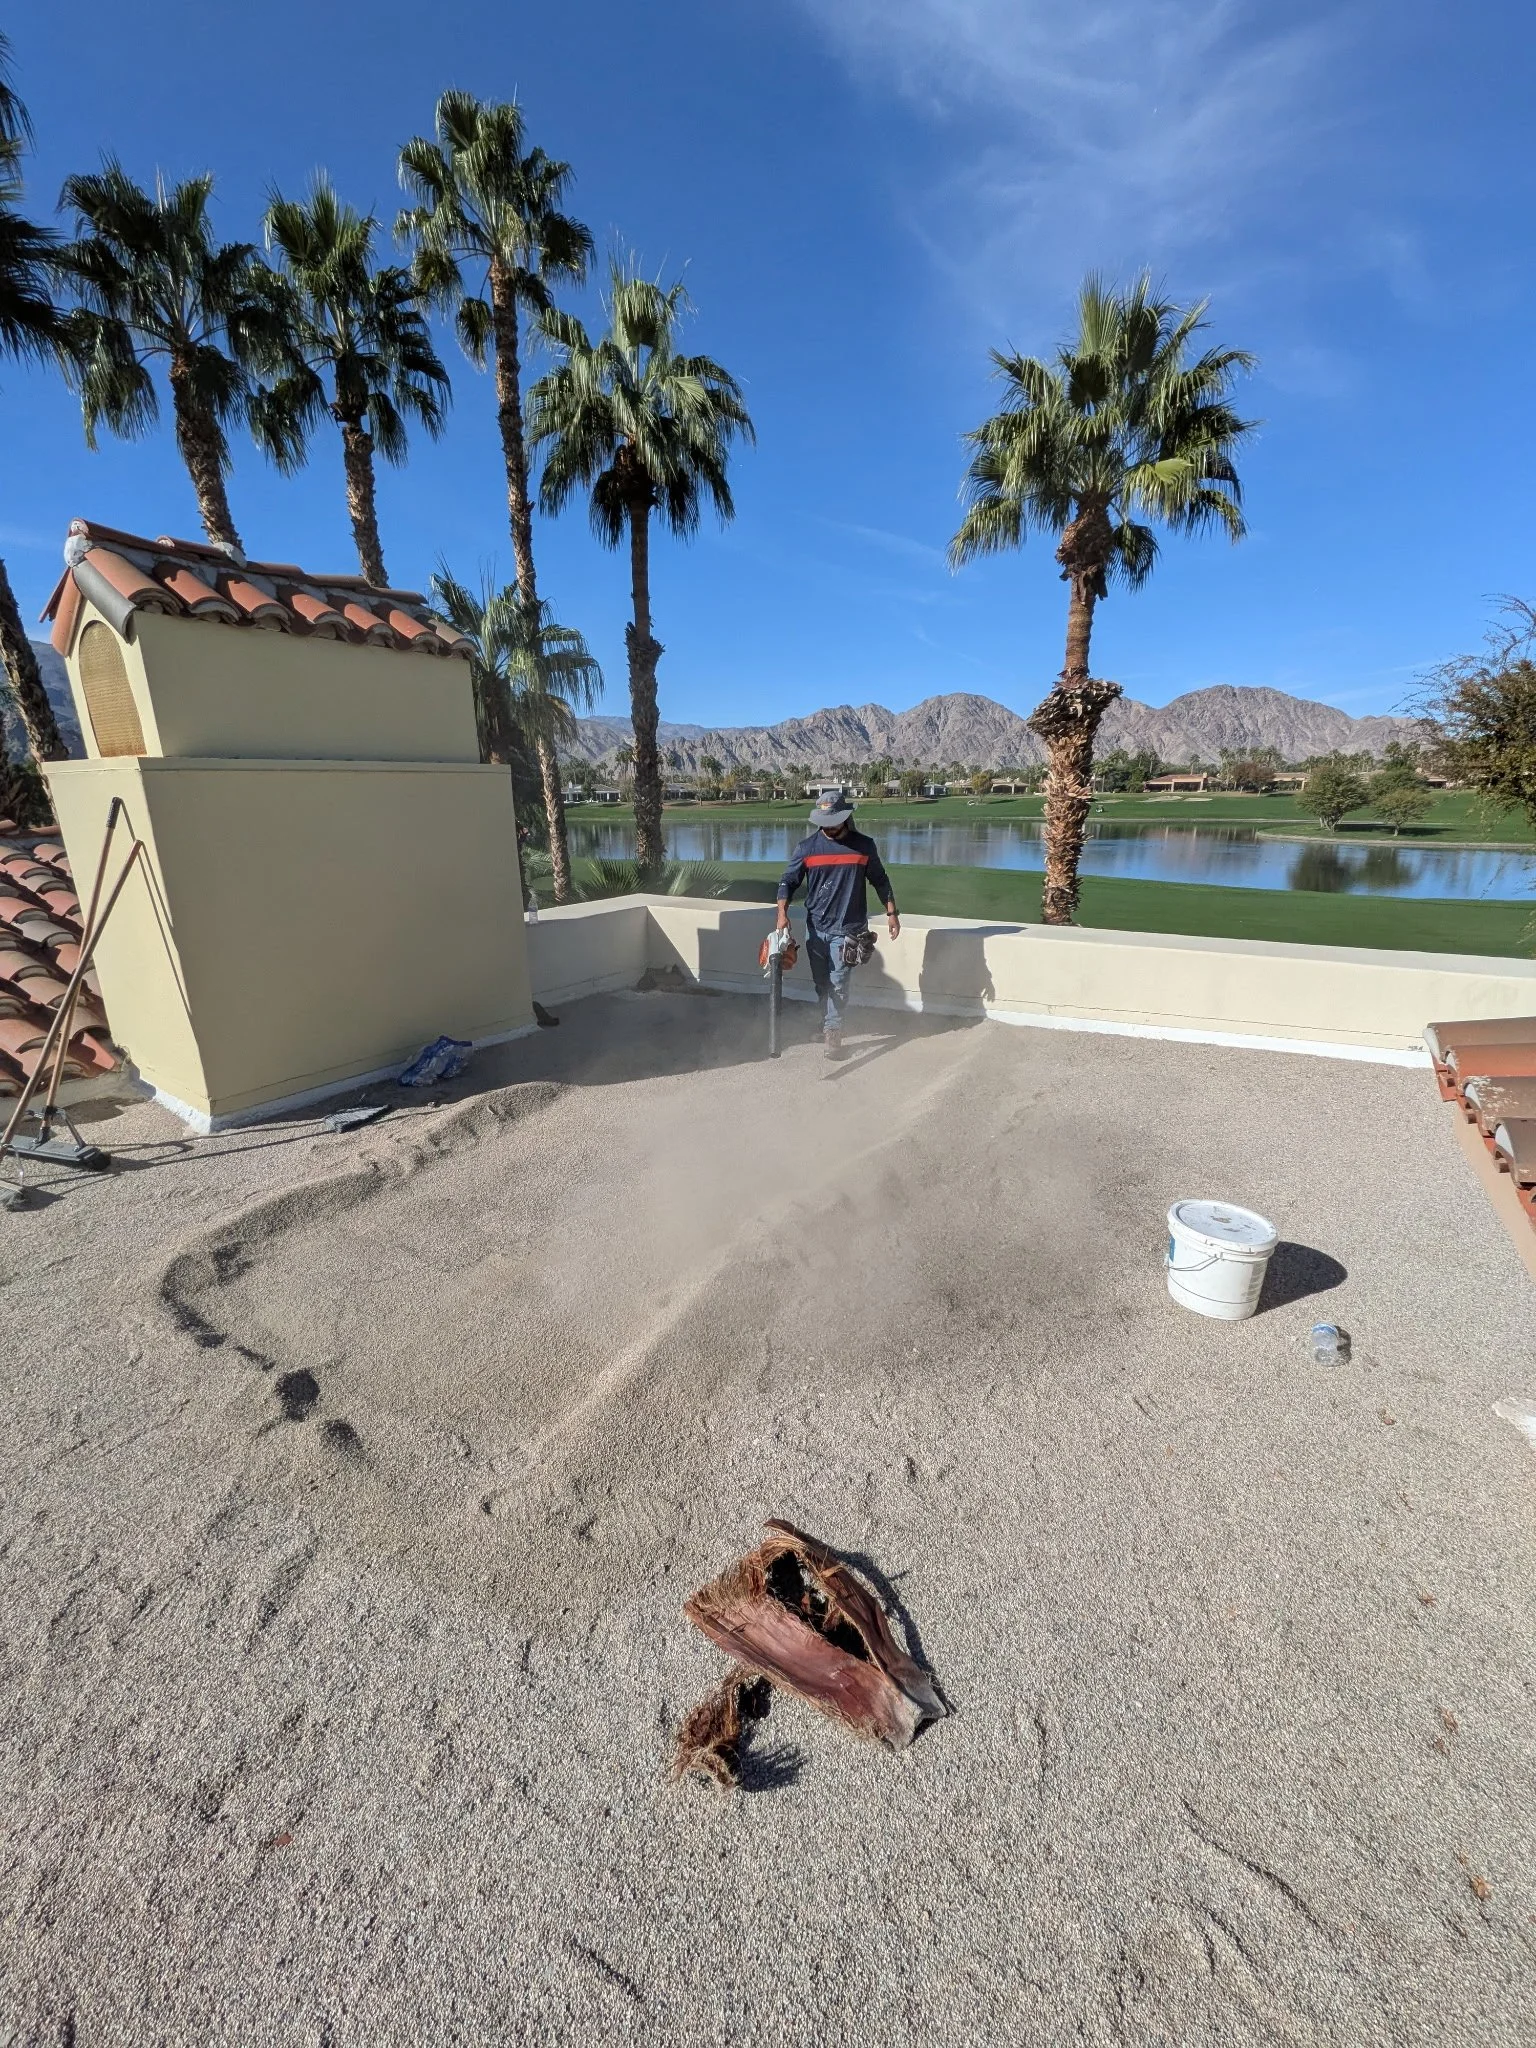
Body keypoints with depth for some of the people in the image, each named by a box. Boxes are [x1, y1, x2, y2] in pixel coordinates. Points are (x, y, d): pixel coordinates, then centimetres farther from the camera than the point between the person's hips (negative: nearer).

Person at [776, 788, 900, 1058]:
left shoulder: (864, 846, -1)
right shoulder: (807, 847, -1)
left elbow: (880, 881, 10)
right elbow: (788, 881, -1)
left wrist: (891, 913, 6)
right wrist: (782, 912, -16)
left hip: (847, 928, -2)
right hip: (815, 928, 2)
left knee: (838, 984, -6)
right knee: (821, 984, 12)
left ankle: (832, 1032, 2)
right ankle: (829, 1025, 30)